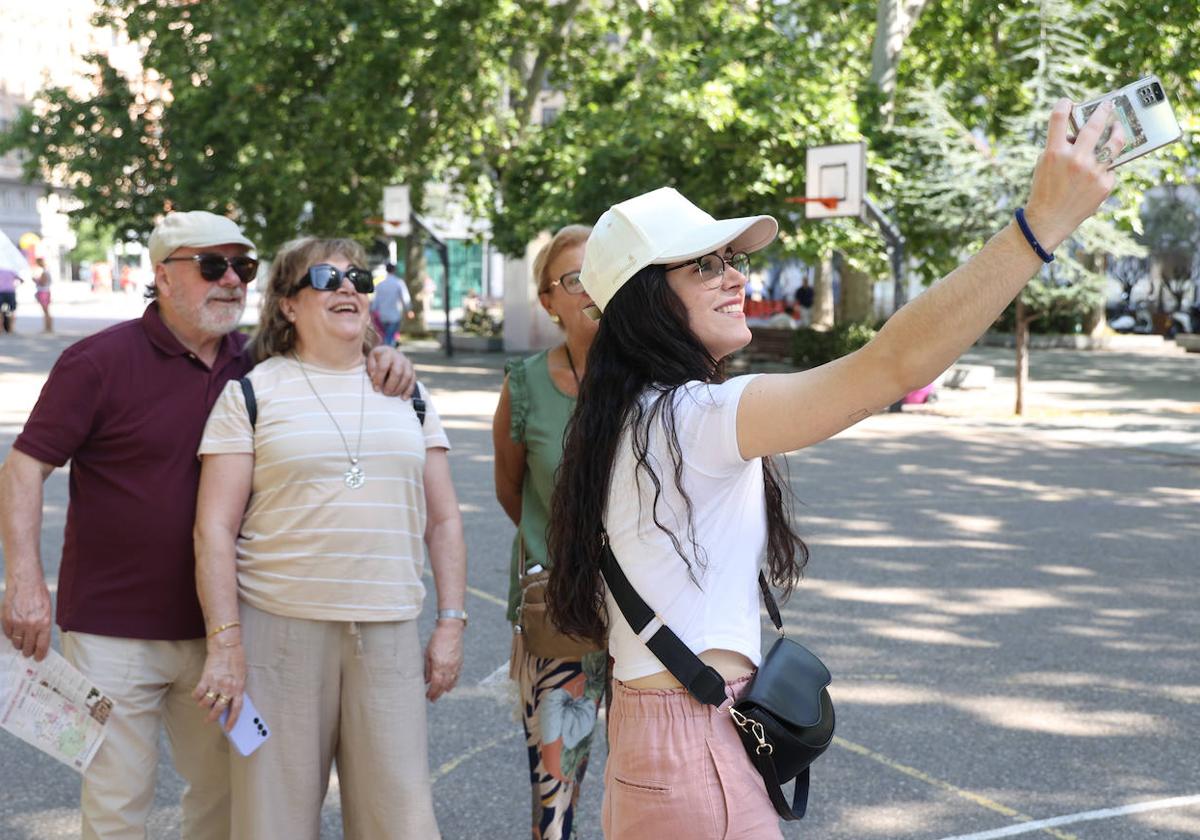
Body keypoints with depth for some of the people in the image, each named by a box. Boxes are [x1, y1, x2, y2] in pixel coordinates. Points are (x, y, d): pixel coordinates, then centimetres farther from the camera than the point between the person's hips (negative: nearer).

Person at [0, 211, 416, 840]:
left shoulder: (257, 364, 5)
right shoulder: (100, 361, -9)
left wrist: (382, 362, -7)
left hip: (215, 629, 5)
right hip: (113, 632, -4)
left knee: (226, 788, 15)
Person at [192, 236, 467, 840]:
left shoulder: (406, 394, 14)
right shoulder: (253, 393, 2)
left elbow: (443, 519, 14)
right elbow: (214, 527, -2)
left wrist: (451, 622, 7)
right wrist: (224, 642, -9)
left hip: (389, 635, 3)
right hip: (278, 629, -2)